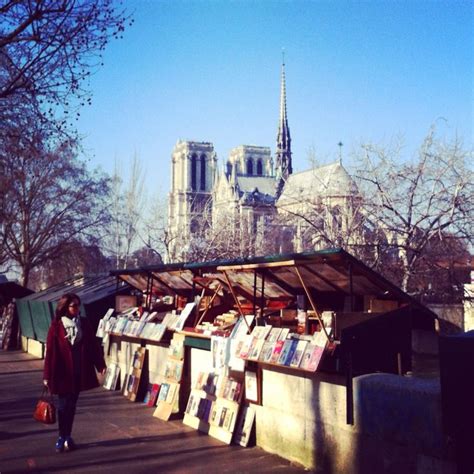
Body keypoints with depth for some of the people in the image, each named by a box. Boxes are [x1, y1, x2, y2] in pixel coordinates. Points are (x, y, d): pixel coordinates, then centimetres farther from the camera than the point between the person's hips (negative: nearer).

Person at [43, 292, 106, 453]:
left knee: (71, 405, 11)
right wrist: (47, 375, -8)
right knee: (63, 405, 5)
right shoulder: (56, 325, -8)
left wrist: (100, 364, -2)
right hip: (62, 372, -3)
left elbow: (94, 344, 4)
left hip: (79, 372, 3)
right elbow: (50, 351, -8)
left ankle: (67, 436, 22)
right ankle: (62, 437, 16)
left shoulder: (83, 323, 3)